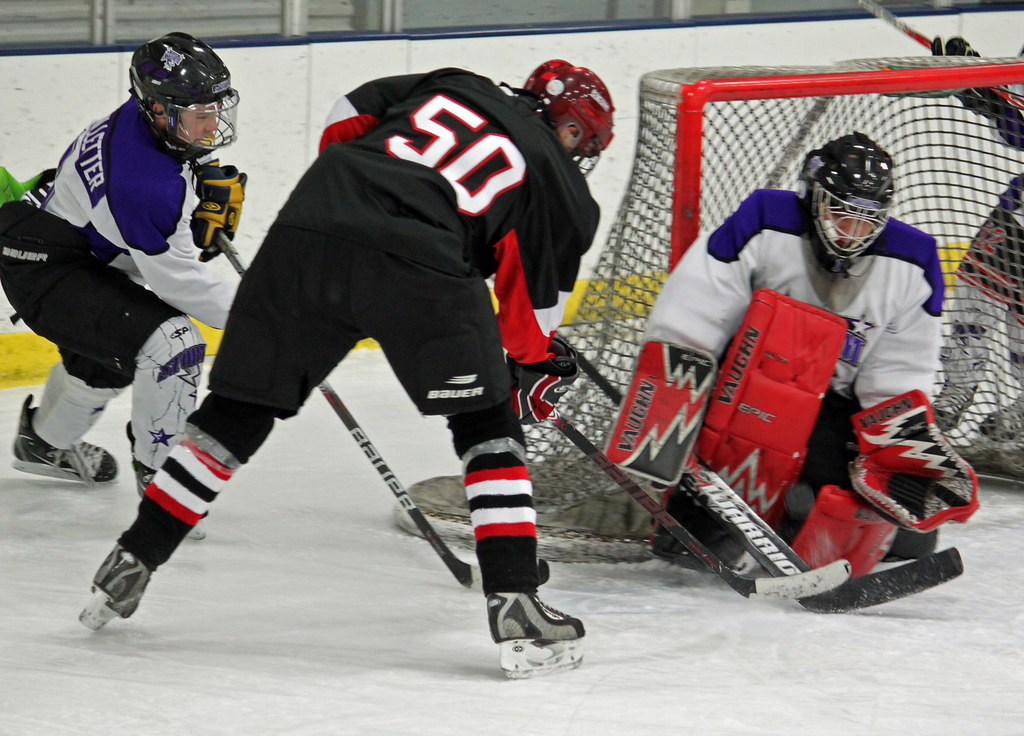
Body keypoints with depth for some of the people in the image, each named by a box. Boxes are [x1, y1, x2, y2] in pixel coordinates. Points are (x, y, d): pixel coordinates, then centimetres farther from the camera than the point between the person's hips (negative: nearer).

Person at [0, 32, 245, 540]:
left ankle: (44, 442, 63)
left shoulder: (149, 115, -7)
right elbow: (173, 278, -28)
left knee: (105, 354, 36)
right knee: (171, 344, -25)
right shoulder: (144, 182, -34)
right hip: (47, 273, -11)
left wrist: (211, 192, 1)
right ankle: (159, 481, -12)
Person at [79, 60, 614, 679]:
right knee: (488, 426, 10)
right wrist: (542, 372, 36)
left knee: (239, 410, 18)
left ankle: (130, 565, 24)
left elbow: (344, 123, 24)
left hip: (305, 232, 5)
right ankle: (516, 609, 1)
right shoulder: (558, 182, 18)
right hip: (417, 262, -4)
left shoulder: (453, 86, 29)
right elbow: (531, 313, 19)